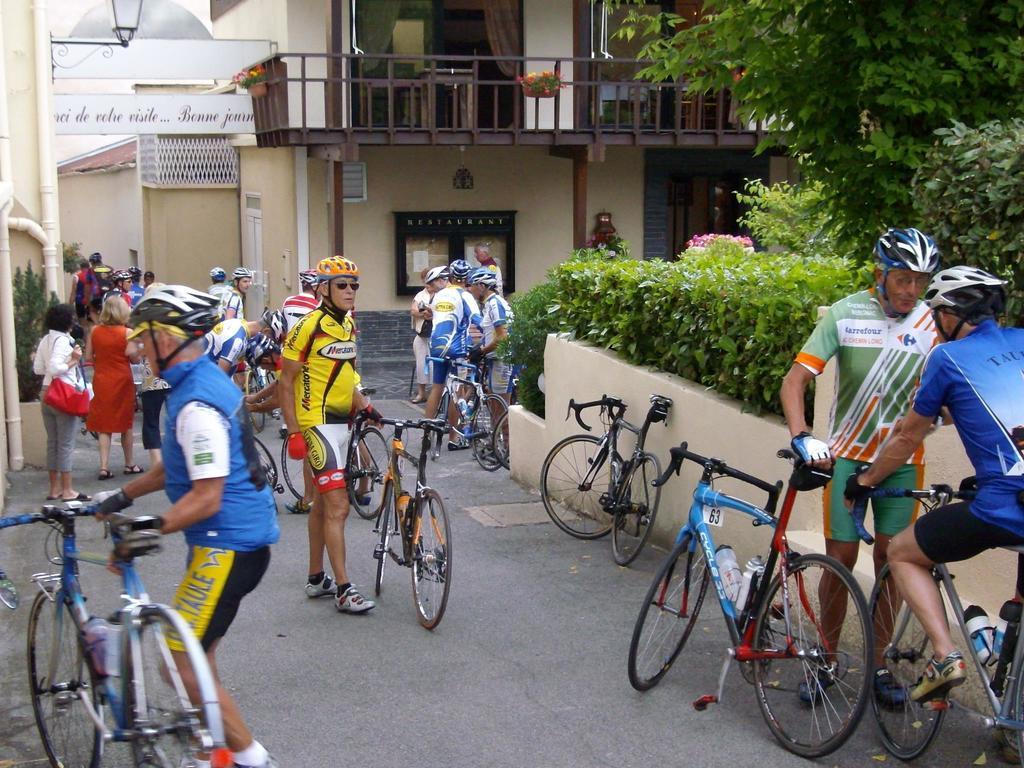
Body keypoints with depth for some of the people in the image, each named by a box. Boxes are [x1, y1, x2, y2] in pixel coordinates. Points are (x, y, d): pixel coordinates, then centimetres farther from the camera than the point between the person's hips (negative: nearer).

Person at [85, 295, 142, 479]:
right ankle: (129, 464, 22)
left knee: (104, 426, 6)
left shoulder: (95, 331, -1)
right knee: (125, 424, 12)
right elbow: (133, 357, -13)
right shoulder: (126, 333, -11)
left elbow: (88, 357, 1)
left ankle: (104, 467, -3)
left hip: (101, 381, 2)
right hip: (122, 380, -2)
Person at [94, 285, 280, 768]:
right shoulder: (203, 381, 10)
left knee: (183, 662, -5)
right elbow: (180, 466, 21)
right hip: (237, 538, 10)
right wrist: (123, 497, 21)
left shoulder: (197, 405, -22)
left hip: (227, 546, -10)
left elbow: (206, 497, -24)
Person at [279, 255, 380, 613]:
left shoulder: (348, 324, 11)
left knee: (323, 502, 15)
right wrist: (294, 433, -16)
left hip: (341, 422, 9)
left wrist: (364, 406, 8)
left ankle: (316, 578, 25)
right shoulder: (309, 326, -15)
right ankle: (343, 589, -8)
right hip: (317, 424, -9)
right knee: (338, 506, -11)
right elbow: (286, 381, -13)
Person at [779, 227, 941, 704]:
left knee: (890, 557, 2)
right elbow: (795, 379, -14)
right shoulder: (845, 315, -10)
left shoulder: (933, 324, -3)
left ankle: (878, 665, 17)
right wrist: (801, 436, -29)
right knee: (841, 557, -1)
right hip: (848, 454, -2)